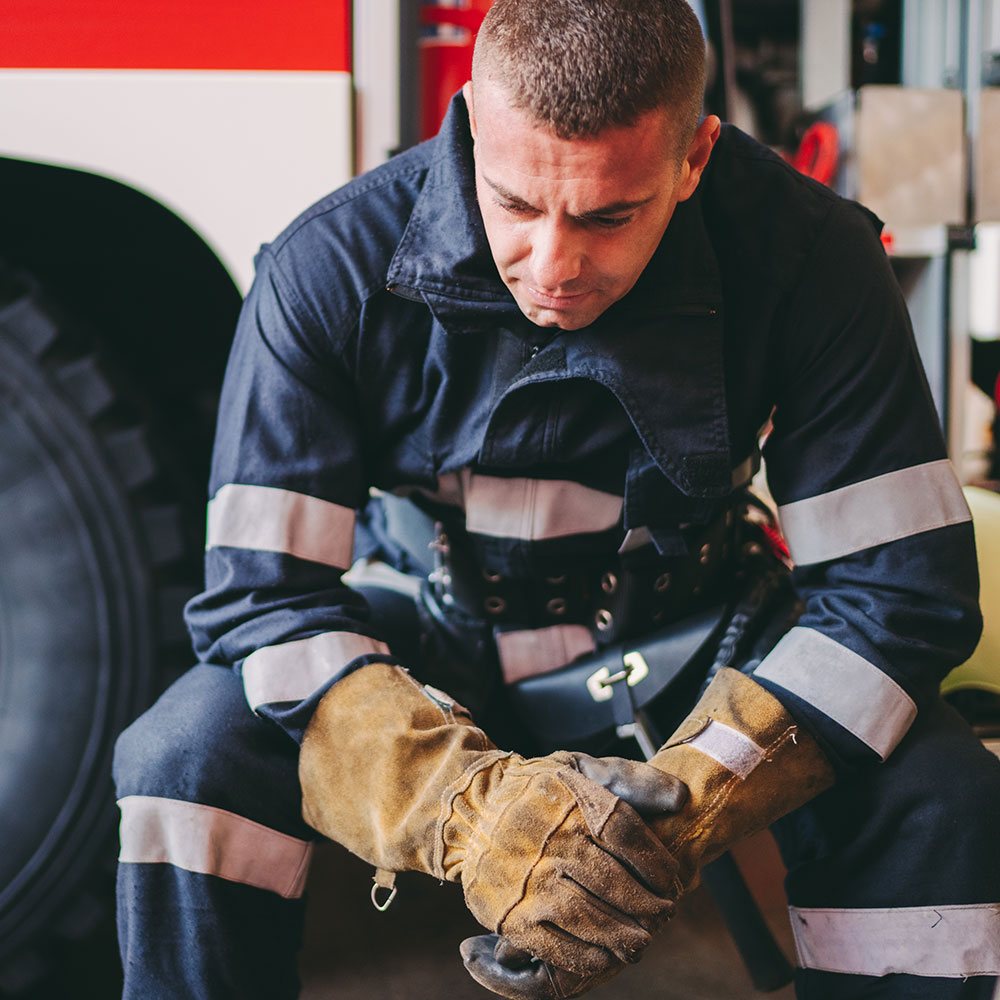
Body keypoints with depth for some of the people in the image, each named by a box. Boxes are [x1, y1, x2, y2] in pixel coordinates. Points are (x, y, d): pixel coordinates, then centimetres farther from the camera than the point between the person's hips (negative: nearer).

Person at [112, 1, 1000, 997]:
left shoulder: (805, 255, -22)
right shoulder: (329, 267, -21)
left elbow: (904, 586, -21)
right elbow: (260, 592, -22)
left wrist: (677, 807, -34)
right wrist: (472, 801, -39)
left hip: (680, 639, 1)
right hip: (421, 632, 0)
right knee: (189, 758, -27)